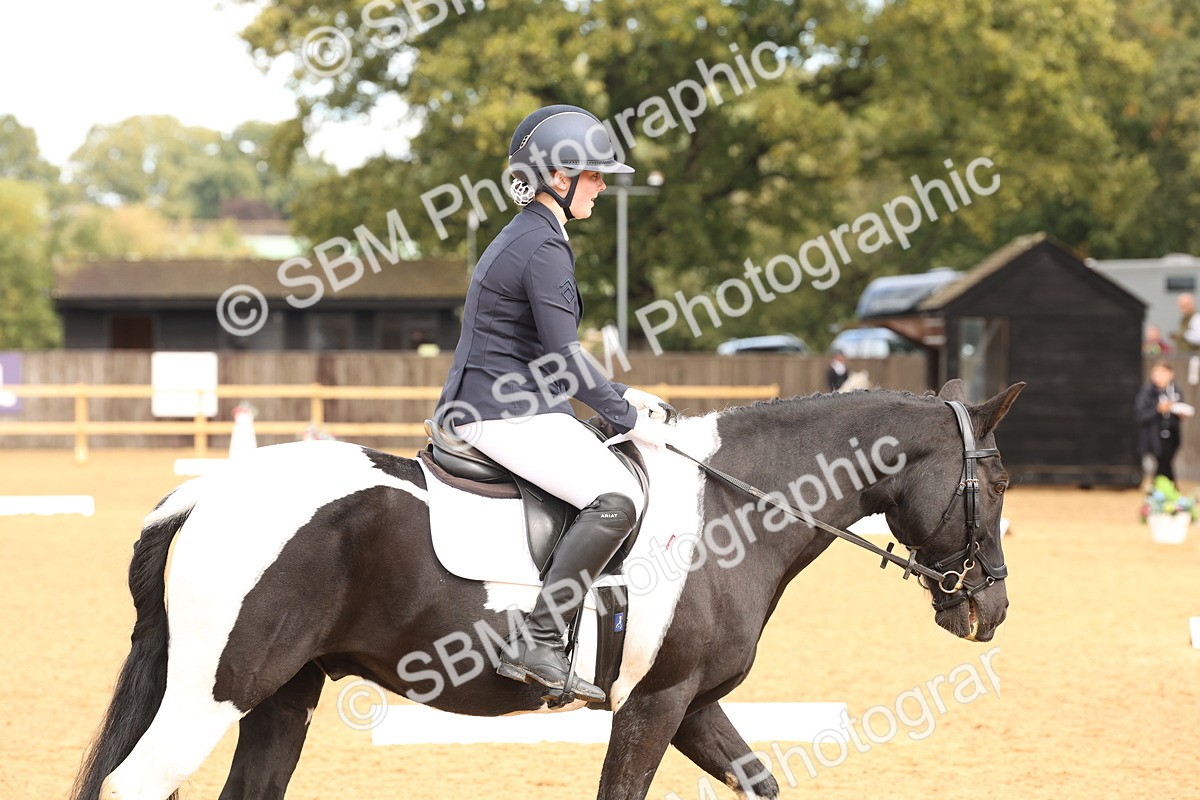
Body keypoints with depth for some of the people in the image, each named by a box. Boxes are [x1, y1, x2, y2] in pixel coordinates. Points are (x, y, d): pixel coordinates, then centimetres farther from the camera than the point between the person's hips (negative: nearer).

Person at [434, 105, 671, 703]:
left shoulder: (520, 238, 19)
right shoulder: (544, 248, -13)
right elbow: (565, 358, -18)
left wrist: (623, 396, 19)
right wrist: (630, 419, -10)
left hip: (479, 405, 11)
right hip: (505, 414, -11)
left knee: (608, 468, 26)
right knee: (617, 497, -23)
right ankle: (538, 644, -29)